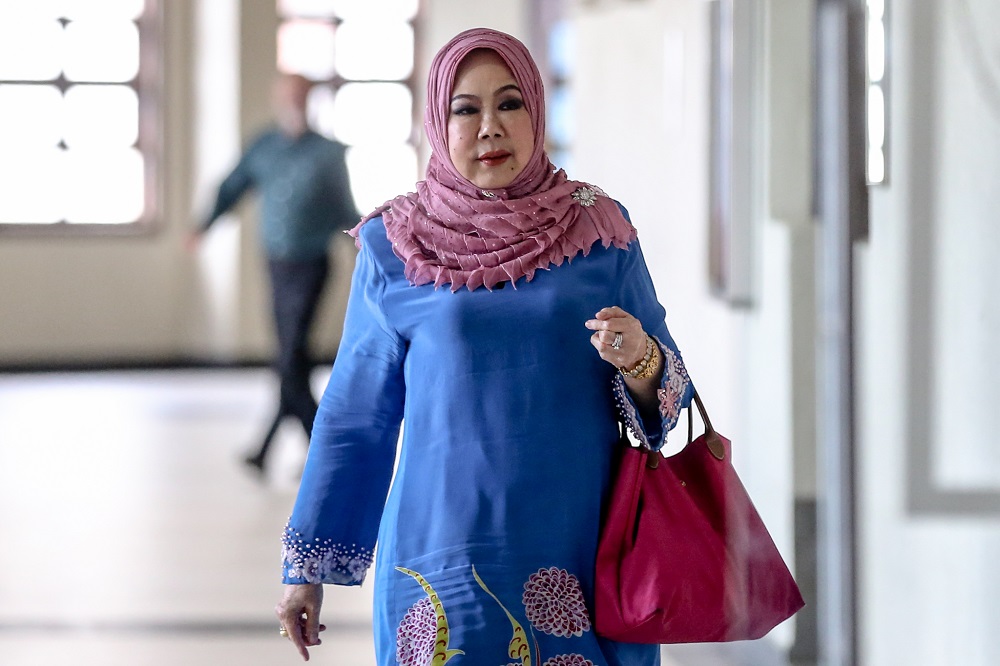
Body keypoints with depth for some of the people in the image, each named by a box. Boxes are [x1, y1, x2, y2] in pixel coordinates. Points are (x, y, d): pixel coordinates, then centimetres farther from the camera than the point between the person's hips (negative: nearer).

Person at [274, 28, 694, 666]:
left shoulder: (600, 230, 3)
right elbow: (355, 413, 7)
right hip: (444, 556, -1)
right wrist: (308, 566, 9)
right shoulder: (393, 245, 1)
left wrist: (639, 361, -17)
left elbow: (668, 394, 6)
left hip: (581, 554, 1)